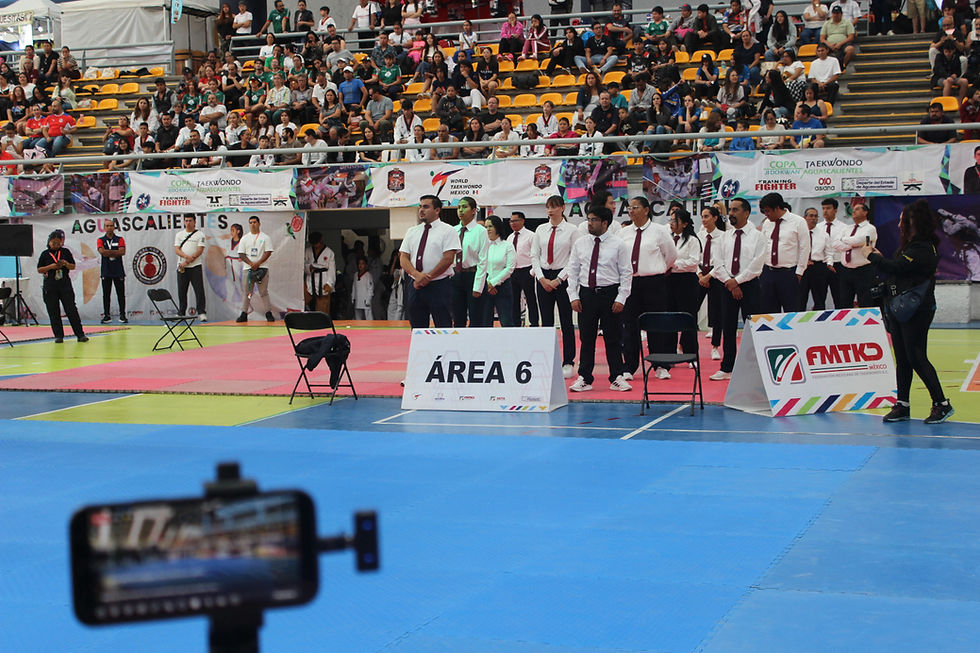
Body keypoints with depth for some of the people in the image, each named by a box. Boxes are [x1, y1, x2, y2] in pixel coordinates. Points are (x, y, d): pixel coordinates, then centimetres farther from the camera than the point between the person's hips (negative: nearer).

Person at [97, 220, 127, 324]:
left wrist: (108, 253, -10)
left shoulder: (120, 240, 7)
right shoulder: (101, 240, 7)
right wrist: (115, 252, -10)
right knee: (106, 295, 2)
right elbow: (102, 251, -12)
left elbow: (122, 252, -10)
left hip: (118, 271, 0)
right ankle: (106, 316, 7)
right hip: (106, 272, 0)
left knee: (121, 294, 0)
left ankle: (122, 315, 5)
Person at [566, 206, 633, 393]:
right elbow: (572, 270, 8)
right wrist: (573, 296, 0)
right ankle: (584, 379, 12)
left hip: (611, 294, -2)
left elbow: (626, 273, -2)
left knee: (613, 338, 4)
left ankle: (617, 378, 12)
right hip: (586, 294, 2)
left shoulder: (618, 245, -2)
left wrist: (621, 299, -9)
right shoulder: (580, 244, 7)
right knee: (586, 338, 5)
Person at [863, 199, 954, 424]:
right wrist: (879, 257, 5)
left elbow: (896, 268, -23)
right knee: (902, 360, 10)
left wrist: (871, 256, -10)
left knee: (917, 358, -7)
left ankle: (941, 403, 2)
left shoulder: (923, 249, -17)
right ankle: (902, 405, 15)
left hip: (916, 311, -9)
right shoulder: (910, 246, 14)